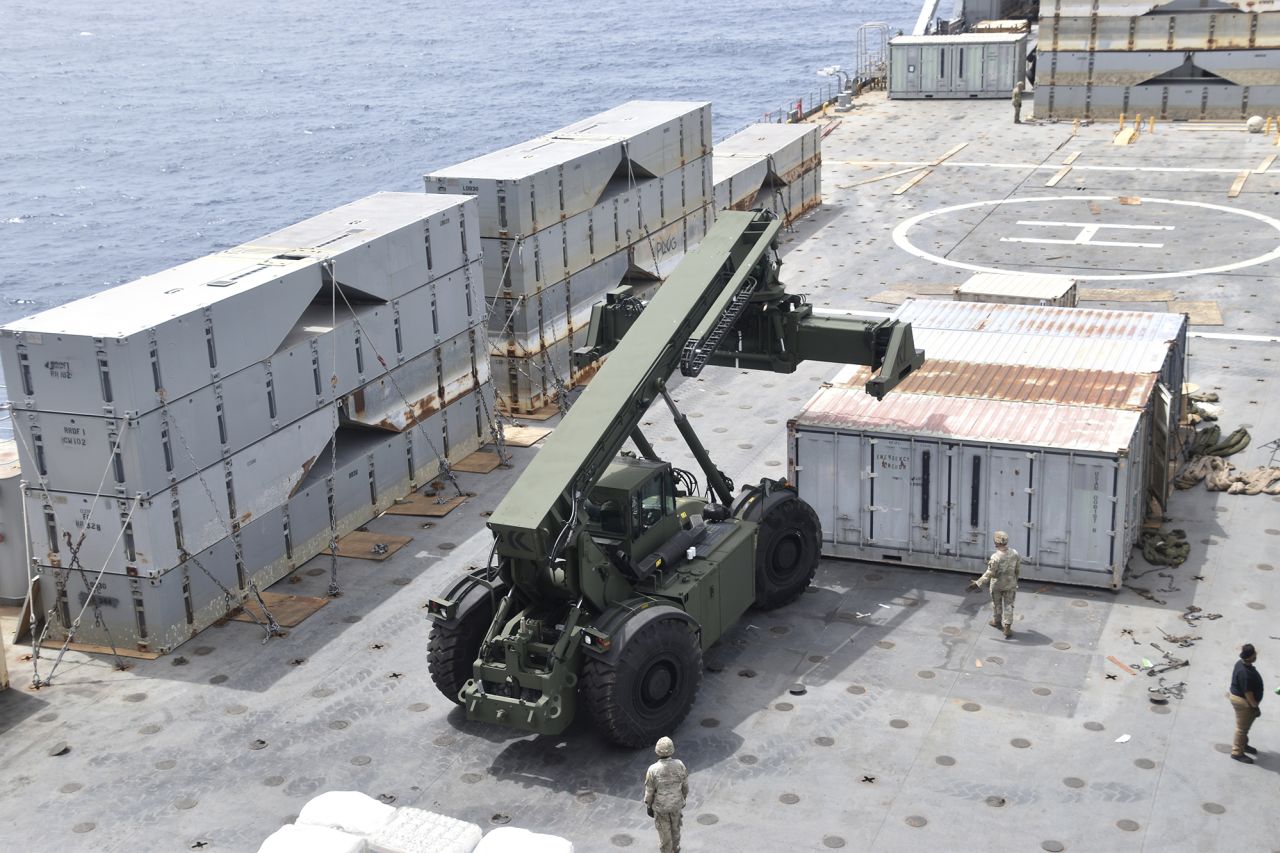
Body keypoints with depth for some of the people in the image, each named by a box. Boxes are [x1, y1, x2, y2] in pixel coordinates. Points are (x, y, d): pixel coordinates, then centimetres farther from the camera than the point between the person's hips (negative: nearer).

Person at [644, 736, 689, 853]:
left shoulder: (653, 770, -30)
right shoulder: (679, 765, -23)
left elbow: (649, 792, -17)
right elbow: (685, 785, -7)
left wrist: (649, 807, 1)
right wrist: (683, 798, 13)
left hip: (660, 806, -3)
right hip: (676, 803, 3)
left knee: (664, 832, 18)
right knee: (675, 828, 27)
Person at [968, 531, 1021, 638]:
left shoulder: (995, 557, -27)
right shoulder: (1014, 553, -12)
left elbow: (989, 573, -25)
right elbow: (1018, 568, 1)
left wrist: (978, 583, -20)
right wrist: (1016, 578, 20)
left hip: (997, 585, -3)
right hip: (1010, 584, 3)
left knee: (996, 603, 20)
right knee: (1008, 605, 10)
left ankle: (997, 621, 40)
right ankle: (1007, 627, 5)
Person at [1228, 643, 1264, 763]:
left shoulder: (1241, 663, -2)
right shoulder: (1245, 673, -34)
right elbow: (1247, 693, -27)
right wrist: (1255, 706, -15)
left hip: (1238, 696, 10)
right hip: (1242, 701, -10)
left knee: (1245, 726, 26)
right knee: (1242, 727, 5)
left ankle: (1243, 744, 44)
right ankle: (1237, 752, 17)